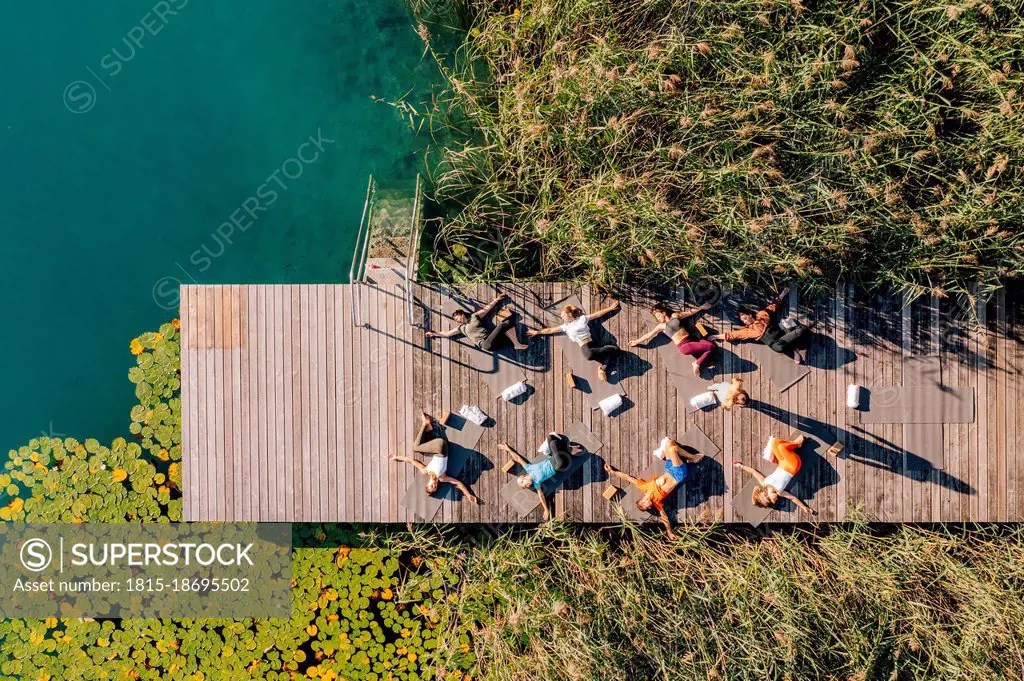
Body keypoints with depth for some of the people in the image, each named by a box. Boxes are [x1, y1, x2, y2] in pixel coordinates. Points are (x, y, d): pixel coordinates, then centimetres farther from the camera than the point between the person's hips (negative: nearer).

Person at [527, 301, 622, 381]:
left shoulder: (582, 318, 16)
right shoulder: (565, 326, 16)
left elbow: (598, 314, 19)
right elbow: (551, 330, 19)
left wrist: (610, 308, 19)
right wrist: (537, 332, 19)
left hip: (593, 345, 2)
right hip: (585, 348, -2)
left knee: (615, 349, -21)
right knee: (590, 355, -42)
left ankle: (602, 368, -12)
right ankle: (603, 367, -15)